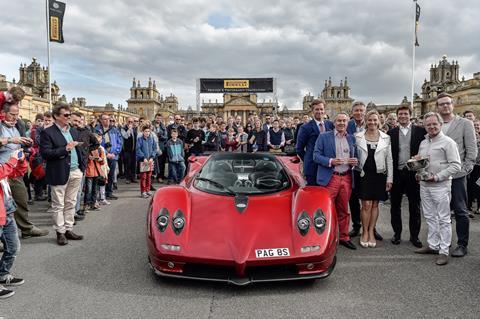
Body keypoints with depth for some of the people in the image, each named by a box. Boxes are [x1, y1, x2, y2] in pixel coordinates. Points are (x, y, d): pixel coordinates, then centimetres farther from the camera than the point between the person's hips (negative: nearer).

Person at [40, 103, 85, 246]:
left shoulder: (74, 131, 13)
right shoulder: (48, 132, -7)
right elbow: (45, 153, -15)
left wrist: (82, 167, 9)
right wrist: (65, 148, -19)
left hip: (75, 172, 6)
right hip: (59, 174, -6)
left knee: (71, 203, 12)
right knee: (58, 205, 4)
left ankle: (68, 229, 21)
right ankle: (60, 232, 13)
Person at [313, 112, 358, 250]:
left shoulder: (351, 138, 13)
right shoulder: (324, 137, 1)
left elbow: (354, 156, 20)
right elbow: (316, 155, -3)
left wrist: (355, 161, -3)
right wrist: (330, 161, -17)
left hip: (346, 178, 4)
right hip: (330, 178, -4)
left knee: (343, 210, 12)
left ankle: (344, 237, 24)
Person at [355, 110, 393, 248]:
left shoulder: (385, 138, 4)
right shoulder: (358, 137, 0)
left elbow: (389, 159, 5)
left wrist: (389, 178, 2)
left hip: (379, 175, 2)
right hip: (364, 174, -2)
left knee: (375, 205, 8)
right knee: (366, 205, -3)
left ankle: (371, 232, 20)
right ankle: (365, 232, 12)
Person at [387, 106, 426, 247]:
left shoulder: (420, 131, 1)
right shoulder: (391, 133, 5)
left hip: (413, 173, -1)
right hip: (396, 173, 1)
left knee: (414, 206, 8)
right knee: (395, 205, 9)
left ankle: (414, 235, 19)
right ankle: (397, 233, 22)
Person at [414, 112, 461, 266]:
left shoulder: (447, 142, -8)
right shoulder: (423, 143, 14)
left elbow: (456, 165, -13)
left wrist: (437, 177, -18)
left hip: (440, 185, -7)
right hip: (424, 185, 7)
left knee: (443, 219, 0)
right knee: (430, 217, 14)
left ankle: (444, 251, 7)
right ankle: (433, 245, 25)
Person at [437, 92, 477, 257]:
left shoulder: (465, 124, 1)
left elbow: (471, 150, -2)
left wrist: (465, 170, -9)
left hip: (456, 175, -3)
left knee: (460, 211, 3)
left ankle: (462, 245, 15)